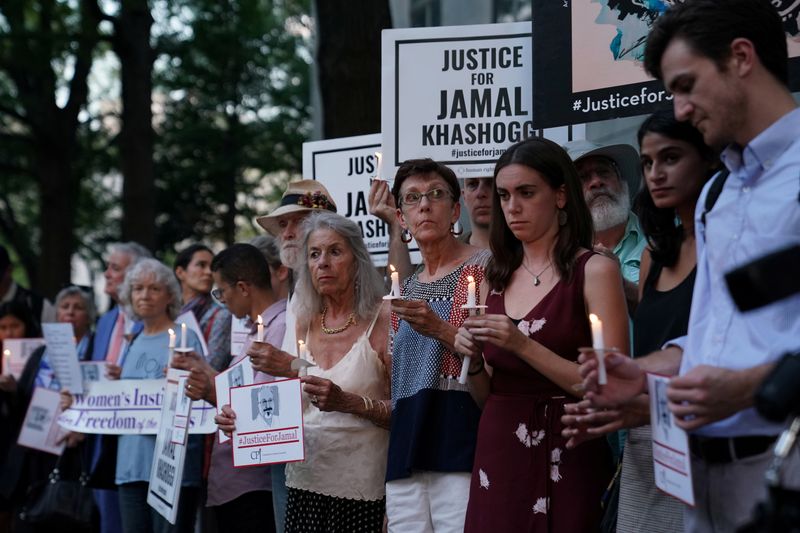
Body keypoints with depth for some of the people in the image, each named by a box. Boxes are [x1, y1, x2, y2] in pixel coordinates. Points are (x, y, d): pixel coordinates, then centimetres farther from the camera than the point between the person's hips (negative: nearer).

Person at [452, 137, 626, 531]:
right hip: (497, 457, 5)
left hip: (564, 459, -5)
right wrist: (472, 359, -4)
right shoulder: (498, 276, 10)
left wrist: (524, 346, -19)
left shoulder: (594, 270, -5)